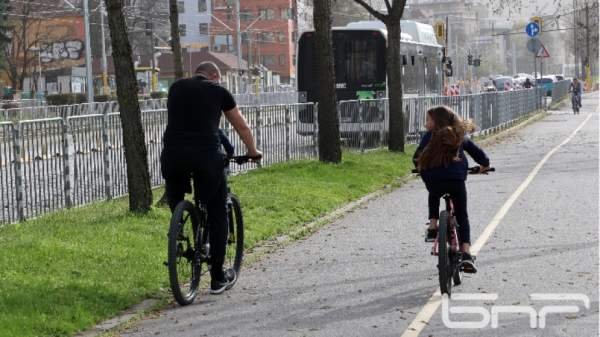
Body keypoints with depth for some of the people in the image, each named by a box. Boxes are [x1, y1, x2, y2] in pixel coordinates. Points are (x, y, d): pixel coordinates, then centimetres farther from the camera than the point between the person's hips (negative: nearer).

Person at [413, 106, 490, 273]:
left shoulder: (430, 136, 12)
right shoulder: (460, 136, 20)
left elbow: (417, 157, 12)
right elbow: (477, 152, 26)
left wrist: (420, 166, 34)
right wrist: (485, 165, 46)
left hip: (434, 180, -1)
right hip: (457, 179, 1)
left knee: (434, 196, 37)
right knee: (462, 217, 14)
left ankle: (433, 227, 22)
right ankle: (466, 254, -1)